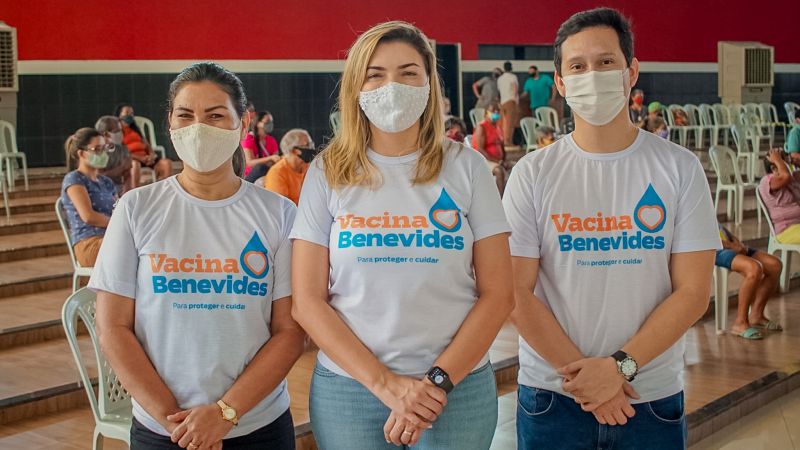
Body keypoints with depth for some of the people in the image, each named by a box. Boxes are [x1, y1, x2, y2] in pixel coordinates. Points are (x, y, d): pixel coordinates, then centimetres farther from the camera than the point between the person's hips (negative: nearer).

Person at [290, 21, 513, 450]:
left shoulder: (466, 167, 0)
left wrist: (439, 381, -12)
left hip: (459, 387, 0)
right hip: (347, 386, 0)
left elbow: (497, 293, -2)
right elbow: (307, 300, -3)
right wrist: (385, 383, -12)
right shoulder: (327, 173, 1)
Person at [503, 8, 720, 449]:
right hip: (551, 395, 0)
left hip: (652, 398, 1)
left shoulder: (680, 168, -2)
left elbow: (693, 292, -5)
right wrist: (581, 375, -13)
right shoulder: (532, 173, -4)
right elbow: (516, 293, -6)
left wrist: (621, 366, -15)